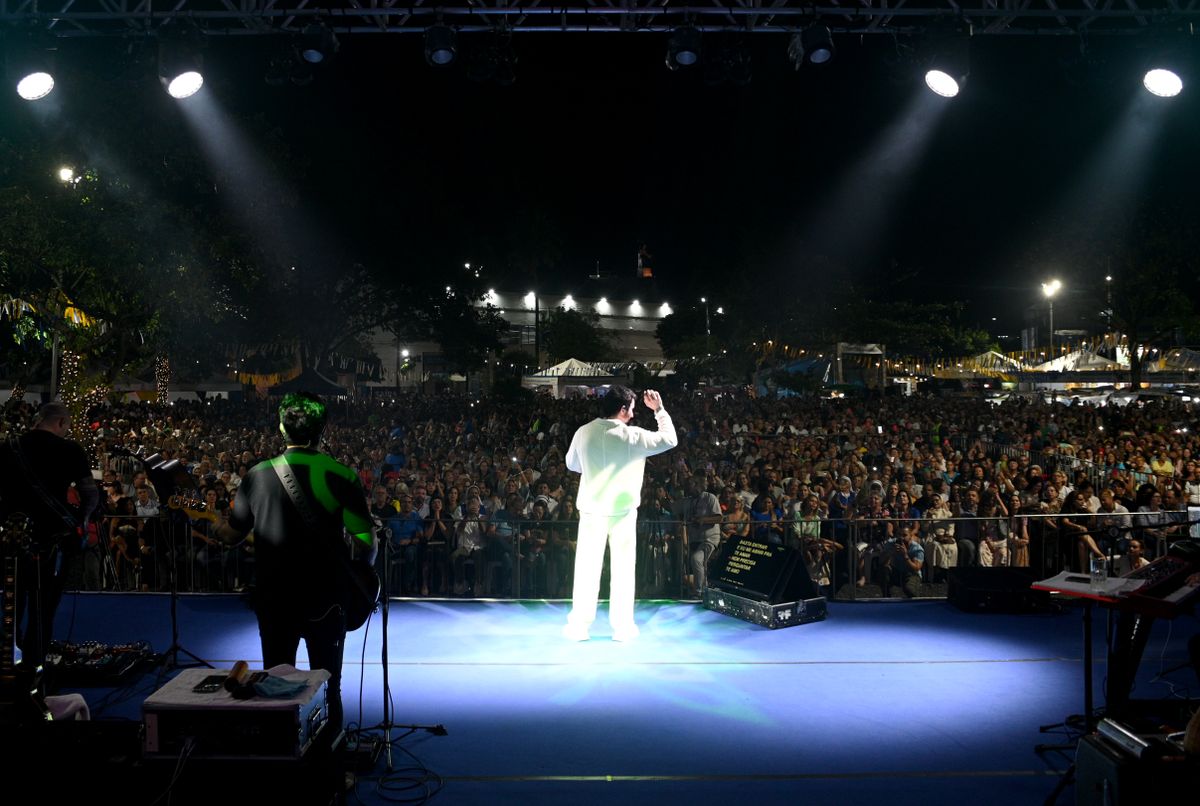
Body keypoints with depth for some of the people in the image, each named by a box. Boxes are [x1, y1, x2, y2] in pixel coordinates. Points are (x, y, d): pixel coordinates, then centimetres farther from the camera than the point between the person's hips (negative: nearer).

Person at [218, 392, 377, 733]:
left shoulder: (258, 475, -3)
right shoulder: (343, 476, -9)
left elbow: (232, 534, 8)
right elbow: (367, 542, -11)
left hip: (274, 599, 1)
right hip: (327, 598, -1)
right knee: (328, 687, 12)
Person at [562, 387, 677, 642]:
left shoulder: (584, 432, -5)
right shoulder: (633, 436, -12)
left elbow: (572, 464, 10)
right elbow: (670, 439, 0)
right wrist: (659, 409, 8)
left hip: (591, 509, 2)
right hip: (623, 509, -2)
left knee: (587, 566, 7)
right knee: (623, 568, 8)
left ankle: (579, 626, 11)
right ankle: (622, 627, 13)